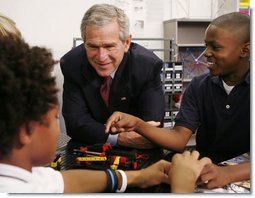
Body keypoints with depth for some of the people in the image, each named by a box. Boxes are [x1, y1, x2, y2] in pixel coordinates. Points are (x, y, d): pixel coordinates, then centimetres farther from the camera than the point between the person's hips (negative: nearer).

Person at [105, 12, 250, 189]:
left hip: (244, 178, -3)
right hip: (204, 173, 3)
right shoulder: (199, 86, 3)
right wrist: (137, 124, -22)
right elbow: (179, 139, -7)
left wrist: (228, 173, -37)